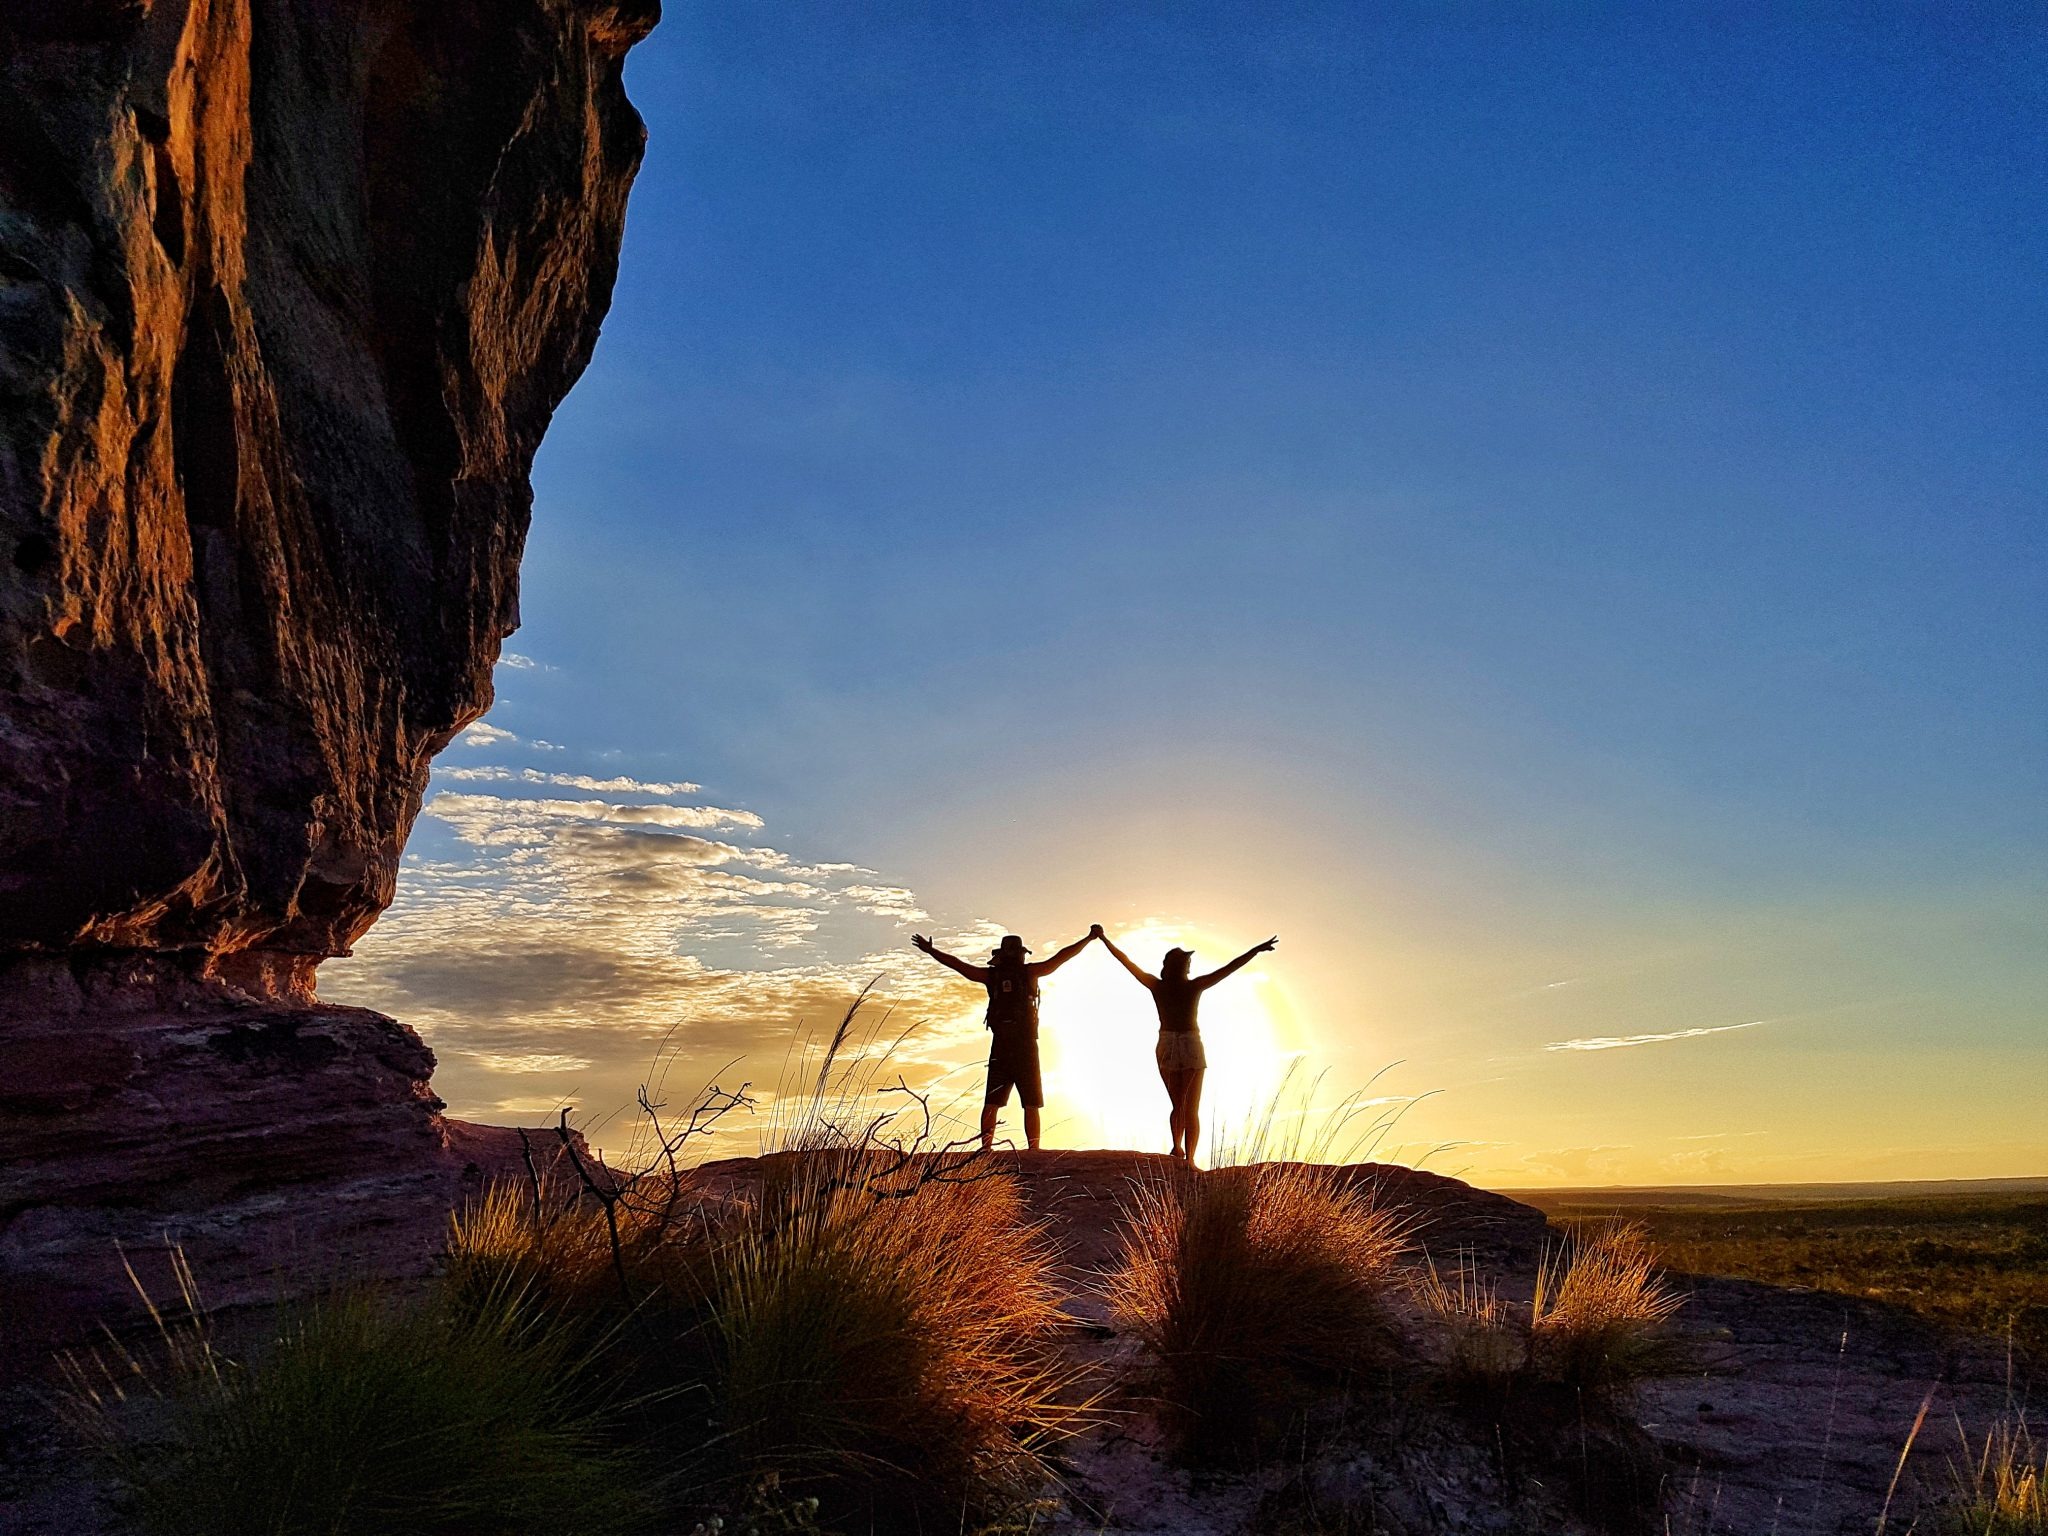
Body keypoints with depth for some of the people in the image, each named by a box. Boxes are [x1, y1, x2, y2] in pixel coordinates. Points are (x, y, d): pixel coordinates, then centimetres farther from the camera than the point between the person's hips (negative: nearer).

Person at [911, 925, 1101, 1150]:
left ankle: (986, 1148, -9)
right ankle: (1033, 1150, -9)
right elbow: (1062, 956, 4)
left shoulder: (991, 975, 8)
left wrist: (929, 949, 25)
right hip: (1026, 1045, -2)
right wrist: (1089, 937, 11)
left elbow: (956, 963, 14)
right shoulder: (1029, 971, 2)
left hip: (1000, 1047, 2)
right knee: (1031, 1105, 0)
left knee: (991, 1103, 1)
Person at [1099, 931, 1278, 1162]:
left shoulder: (1156, 986, -4)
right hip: (1191, 1048, -3)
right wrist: (1257, 949, -13)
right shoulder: (1194, 986, -11)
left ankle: (1178, 1148, 16)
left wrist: (1104, 939, 13)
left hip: (1165, 1048, 3)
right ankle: (1189, 1159, -6)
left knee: (1178, 1104, 20)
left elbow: (1127, 961, 3)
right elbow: (1230, 968, -13)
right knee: (1192, 1109, 2)